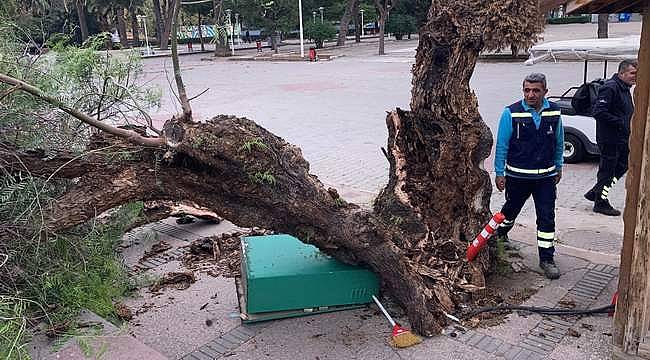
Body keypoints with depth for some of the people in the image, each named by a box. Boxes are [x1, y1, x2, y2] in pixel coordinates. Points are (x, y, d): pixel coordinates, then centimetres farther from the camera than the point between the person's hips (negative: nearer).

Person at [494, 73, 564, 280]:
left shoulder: (554, 112, -1)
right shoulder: (511, 113, -12)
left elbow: (559, 142, 11)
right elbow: (502, 145, -7)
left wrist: (558, 167, 15)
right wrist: (499, 173, -7)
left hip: (546, 176, 2)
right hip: (517, 175, -2)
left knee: (547, 218, 1)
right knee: (512, 208, 18)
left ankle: (546, 259, 12)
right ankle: (500, 235, 48)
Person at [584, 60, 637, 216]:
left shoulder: (625, 89, 15)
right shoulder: (610, 88, -17)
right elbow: (599, 112, -26)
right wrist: (620, 122, -21)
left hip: (622, 138, 10)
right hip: (609, 138, -10)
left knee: (623, 165, 18)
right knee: (607, 169, 0)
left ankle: (595, 192, 28)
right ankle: (601, 203, 13)